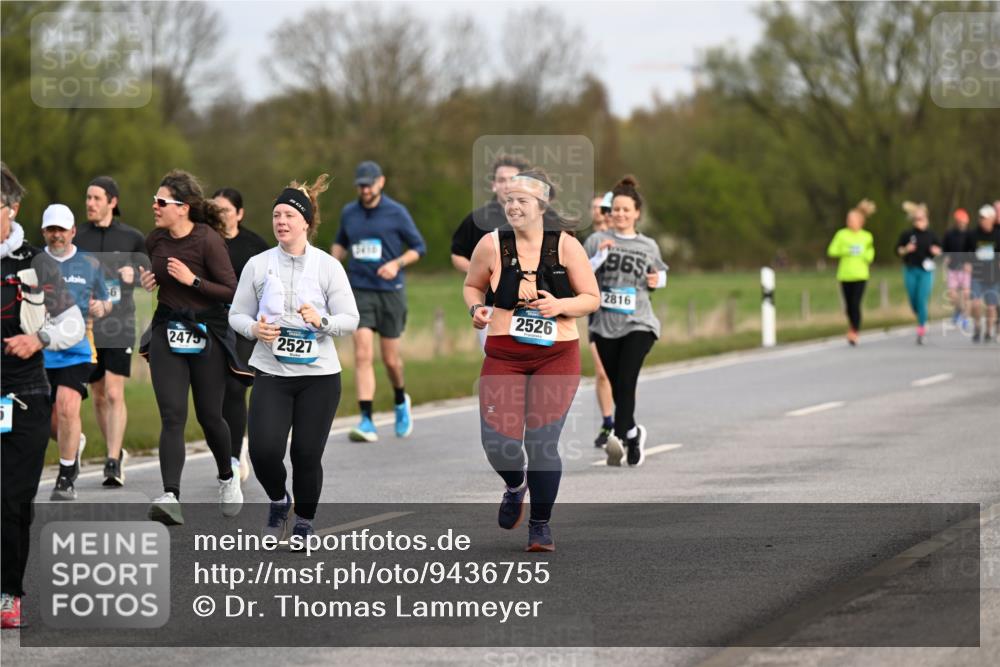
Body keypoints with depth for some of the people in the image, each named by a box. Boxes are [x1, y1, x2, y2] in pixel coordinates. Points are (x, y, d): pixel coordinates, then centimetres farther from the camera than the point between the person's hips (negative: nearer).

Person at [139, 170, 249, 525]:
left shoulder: (208, 240, -15)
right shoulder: (155, 239, 2)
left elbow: (232, 292, -15)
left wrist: (192, 280, -23)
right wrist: (149, 279, 2)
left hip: (206, 334, -4)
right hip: (167, 332, 4)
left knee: (209, 415, 8)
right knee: (172, 416, -10)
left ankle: (228, 478, 38)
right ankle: (170, 497, -22)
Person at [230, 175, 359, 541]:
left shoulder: (328, 266, -1)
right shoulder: (258, 265, 3)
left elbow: (350, 319, -1)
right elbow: (237, 314, 9)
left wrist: (322, 321, -21)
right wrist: (254, 329, -13)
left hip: (319, 376, -1)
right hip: (271, 373, 1)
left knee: (307, 455, 0)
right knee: (264, 450, -14)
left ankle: (304, 522, 24)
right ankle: (278, 500, 18)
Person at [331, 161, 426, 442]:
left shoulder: (396, 213, -3)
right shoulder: (349, 213, 6)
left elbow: (418, 247, 2)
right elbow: (340, 243, 24)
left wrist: (397, 263, -15)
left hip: (390, 292, -1)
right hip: (359, 291, 1)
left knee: (390, 359, 7)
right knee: (363, 355, -12)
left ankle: (400, 401, 38)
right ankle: (366, 421, -15)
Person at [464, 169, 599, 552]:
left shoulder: (566, 246, -4)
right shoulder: (492, 245, -2)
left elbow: (591, 299, 2)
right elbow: (472, 285, 16)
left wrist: (561, 306, -17)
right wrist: (476, 308, -6)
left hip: (556, 357, -1)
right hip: (504, 355, 1)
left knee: (542, 441, -4)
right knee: (498, 440, -10)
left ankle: (540, 524, 15)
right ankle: (515, 485, 28)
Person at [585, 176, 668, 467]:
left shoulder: (648, 246, 8)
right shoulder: (597, 241, 3)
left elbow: (660, 273, 24)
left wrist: (657, 280, 2)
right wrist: (598, 256, -16)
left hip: (638, 324, -1)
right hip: (605, 324, 1)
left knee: (626, 381, -19)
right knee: (616, 385, 7)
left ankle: (619, 436, -23)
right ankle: (632, 433, 29)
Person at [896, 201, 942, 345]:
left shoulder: (931, 234, 1)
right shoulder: (907, 234, 0)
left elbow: (939, 250, 11)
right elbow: (898, 250, 4)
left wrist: (936, 251, -11)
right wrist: (906, 250, -15)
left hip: (926, 271, -1)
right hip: (911, 271, 1)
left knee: (922, 300, -9)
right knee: (913, 301, 5)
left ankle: (921, 331, -4)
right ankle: (922, 321, 35)